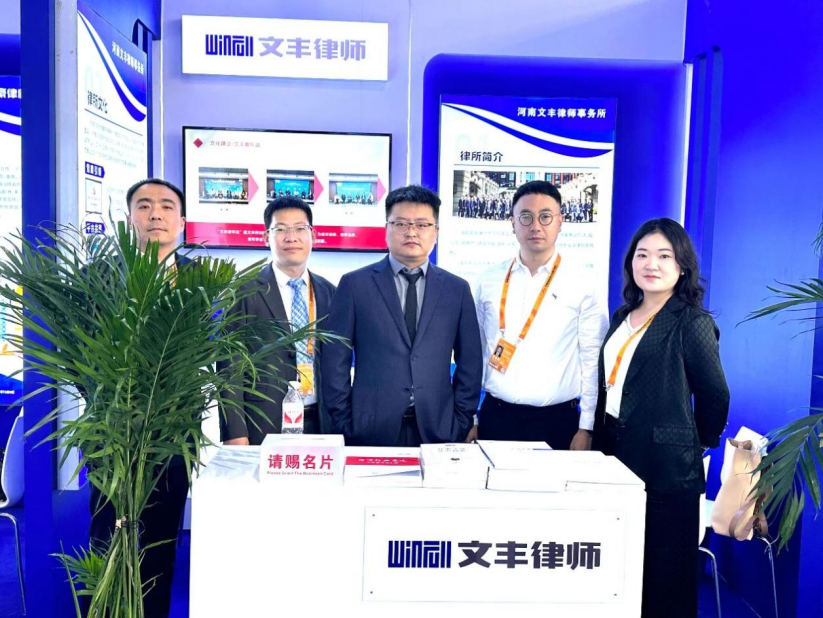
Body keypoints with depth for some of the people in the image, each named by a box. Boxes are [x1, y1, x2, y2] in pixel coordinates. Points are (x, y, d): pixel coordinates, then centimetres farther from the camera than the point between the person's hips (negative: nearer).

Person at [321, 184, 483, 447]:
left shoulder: (457, 289, 6)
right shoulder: (355, 284, 0)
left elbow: (470, 363, 8)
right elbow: (335, 361, -1)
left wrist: (461, 422, 2)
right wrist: (344, 423, -3)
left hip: (437, 430, 2)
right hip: (371, 431, -1)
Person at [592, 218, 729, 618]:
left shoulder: (693, 323, -10)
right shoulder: (623, 316, 10)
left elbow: (715, 395, -7)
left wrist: (698, 443, 4)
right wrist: (600, 442, 11)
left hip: (667, 465, -6)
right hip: (616, 452, 7)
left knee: (664, 571, 8)